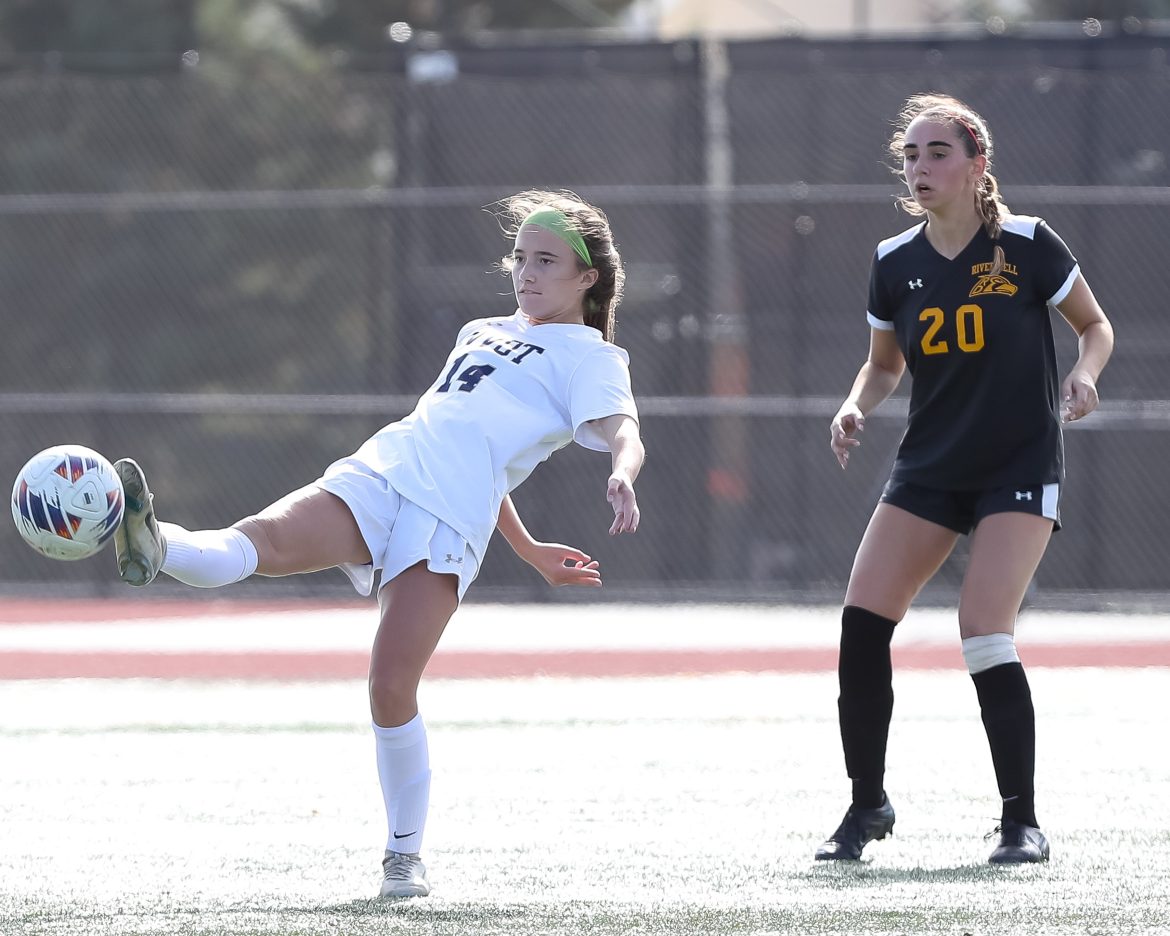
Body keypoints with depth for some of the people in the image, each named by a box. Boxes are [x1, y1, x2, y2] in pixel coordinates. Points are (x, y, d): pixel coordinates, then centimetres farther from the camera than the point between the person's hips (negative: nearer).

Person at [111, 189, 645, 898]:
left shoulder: (590, 358, 11)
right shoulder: (482, 333, 33)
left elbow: (624, 433, -9)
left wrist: (621, 477, -34)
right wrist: (528, 550, 42)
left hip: (450, 520, -5)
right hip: (375, 474, 5)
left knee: (392, 686, -16)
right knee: (267, 538, -26)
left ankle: (406, 854, 0)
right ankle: (156, 548, -56)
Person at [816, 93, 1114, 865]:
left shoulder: (1026, 245, -10)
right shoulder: (895, 264, 1)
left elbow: (1096, 325, 3)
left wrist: (1085, 374, -18)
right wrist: (856, 409, -6)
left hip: (1021, 466, -5)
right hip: (929, 468, 5)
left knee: (984, 634, -18)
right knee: (861, 622, -7)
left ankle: (1023, 823, -5)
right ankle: (868, 805, 10)